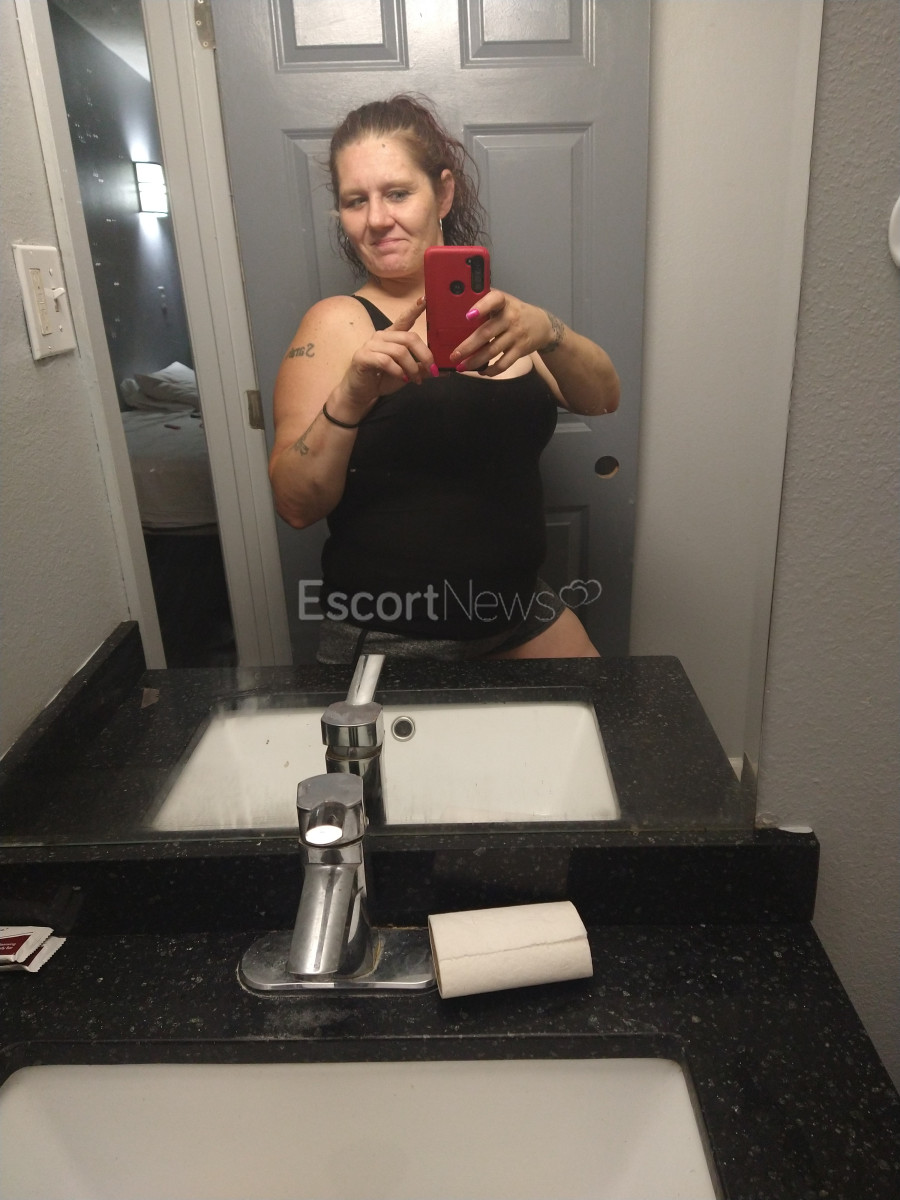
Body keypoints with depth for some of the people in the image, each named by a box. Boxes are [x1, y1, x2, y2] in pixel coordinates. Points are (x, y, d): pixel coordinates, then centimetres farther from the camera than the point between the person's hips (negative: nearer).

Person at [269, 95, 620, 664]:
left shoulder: (486, 311, 5)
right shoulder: (338, 323, -10)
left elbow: (601, 398, -9)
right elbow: (298, 505, -17)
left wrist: (544, 330, -29)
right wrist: (351, 397, -34)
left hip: (521, 611, 5)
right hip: (389, 639, -4)